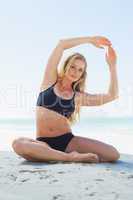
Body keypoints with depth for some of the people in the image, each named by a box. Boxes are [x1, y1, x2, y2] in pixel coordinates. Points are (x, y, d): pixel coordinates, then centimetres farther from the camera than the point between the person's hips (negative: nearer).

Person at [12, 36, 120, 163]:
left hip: (67, 141, 1)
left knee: (113, 154, -18)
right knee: (18, 144, -37)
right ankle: (71, 157, -26)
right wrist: (90, 39, 3)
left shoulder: (78, 97, 11)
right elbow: (61, 44, 0)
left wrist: (112, 66, 2)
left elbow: (112, 95, 4)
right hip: (43, 143, -1)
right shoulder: (50, 80, 7)